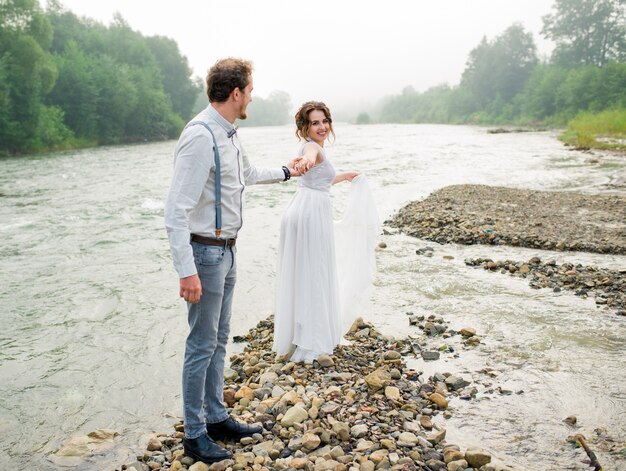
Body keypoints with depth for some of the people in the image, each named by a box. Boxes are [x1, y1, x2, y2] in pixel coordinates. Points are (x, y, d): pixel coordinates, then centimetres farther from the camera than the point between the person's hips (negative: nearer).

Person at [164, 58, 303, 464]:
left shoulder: (230, 134, 9)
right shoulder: (200, 136, -21)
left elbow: (249, 174, 31)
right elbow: (177, 209, -25)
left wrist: (285, 172, 46)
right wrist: (187, 271, -27)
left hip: (228, 249, 9)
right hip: (206, 252, -9)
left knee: (219, 339, 17)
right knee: (202, 344, 1)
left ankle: (216, 417, 31)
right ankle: (195, 434, 17)